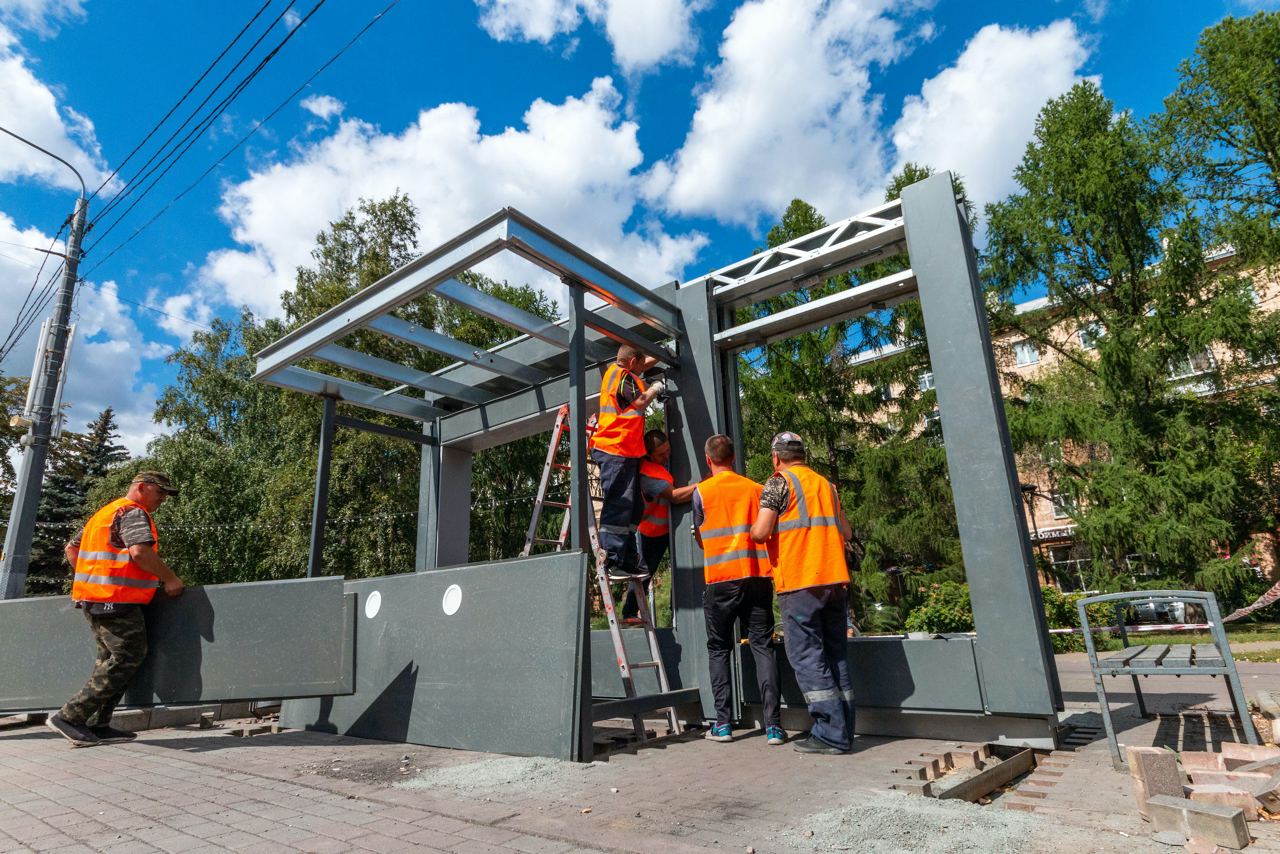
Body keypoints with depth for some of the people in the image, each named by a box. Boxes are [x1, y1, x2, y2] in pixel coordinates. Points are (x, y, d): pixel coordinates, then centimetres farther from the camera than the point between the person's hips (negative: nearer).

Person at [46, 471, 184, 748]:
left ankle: (97, 725, 15)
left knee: (112, 658, 14)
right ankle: (70, 716, -5)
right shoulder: (133, 512, -10)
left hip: (92, 598, 10)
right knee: (128, 657, -6)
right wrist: (170, 578, -15)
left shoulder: (103, 513, 22)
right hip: (116, 600, -10)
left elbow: (71, 548, 27)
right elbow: (140, 552, -24)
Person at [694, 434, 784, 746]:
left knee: (719, 650, 10)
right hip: (758, 577, 2)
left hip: (720, 580, -2)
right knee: (762, 647, 6)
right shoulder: (756, 489, 7)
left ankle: (723, 724, 9)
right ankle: (773, 725, 2)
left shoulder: (702, 491, 0)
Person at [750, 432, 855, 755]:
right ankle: (843, 731, 15)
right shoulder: (826, 484, 18)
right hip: (836, 579, 7)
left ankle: (832, 734, -1)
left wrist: (753, 528, 9)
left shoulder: (779, 483, -3)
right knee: (835, 655, 11)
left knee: (807, 657, -1)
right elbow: (846, 533, 21)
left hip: (799, 583, -7)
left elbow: (760, 532, -12)